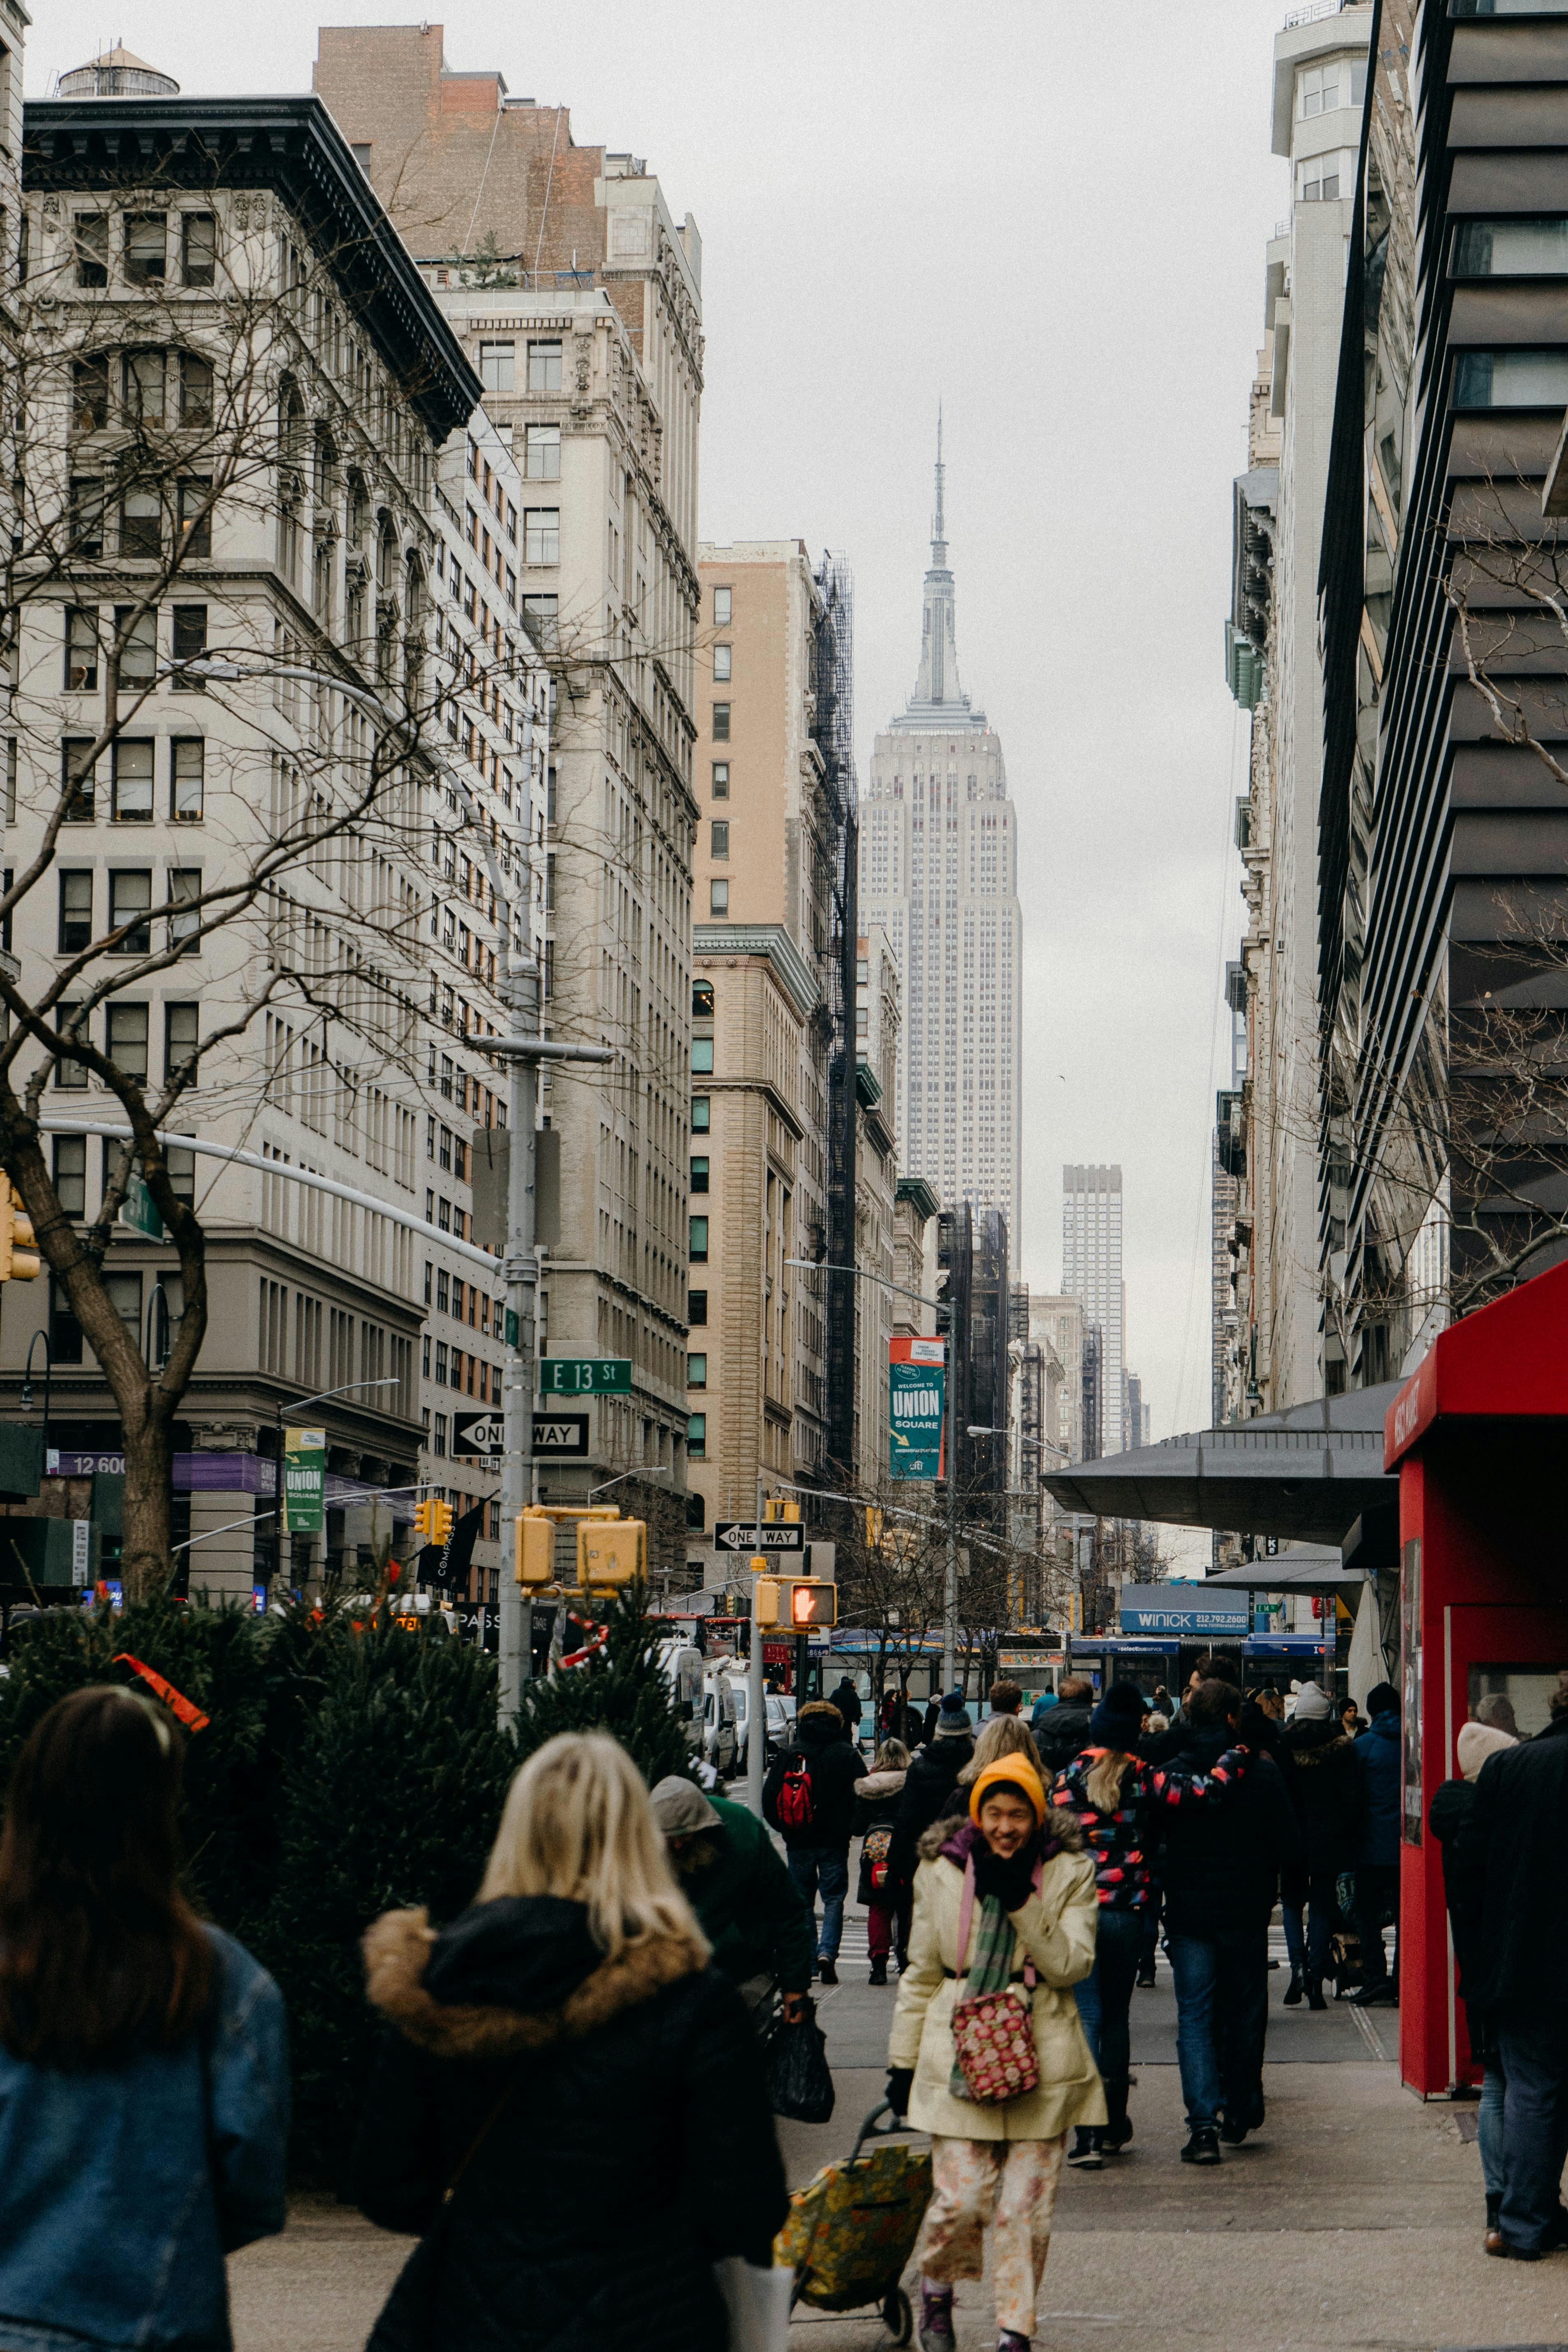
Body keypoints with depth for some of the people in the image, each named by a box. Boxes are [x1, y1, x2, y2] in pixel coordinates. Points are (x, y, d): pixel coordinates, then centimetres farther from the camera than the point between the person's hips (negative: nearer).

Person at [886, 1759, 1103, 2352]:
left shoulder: (1069, 1871, 2)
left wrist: (1023, 1902, -16)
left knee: (1025, 2205, -1)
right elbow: (922, 1973, 12)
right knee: (960, 2198, -6)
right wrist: (903, 2060, 11)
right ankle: (936, 2289, 23)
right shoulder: (942, 1871, 4)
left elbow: (1071, 1965, -6)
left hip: (1041, 2057, 0)